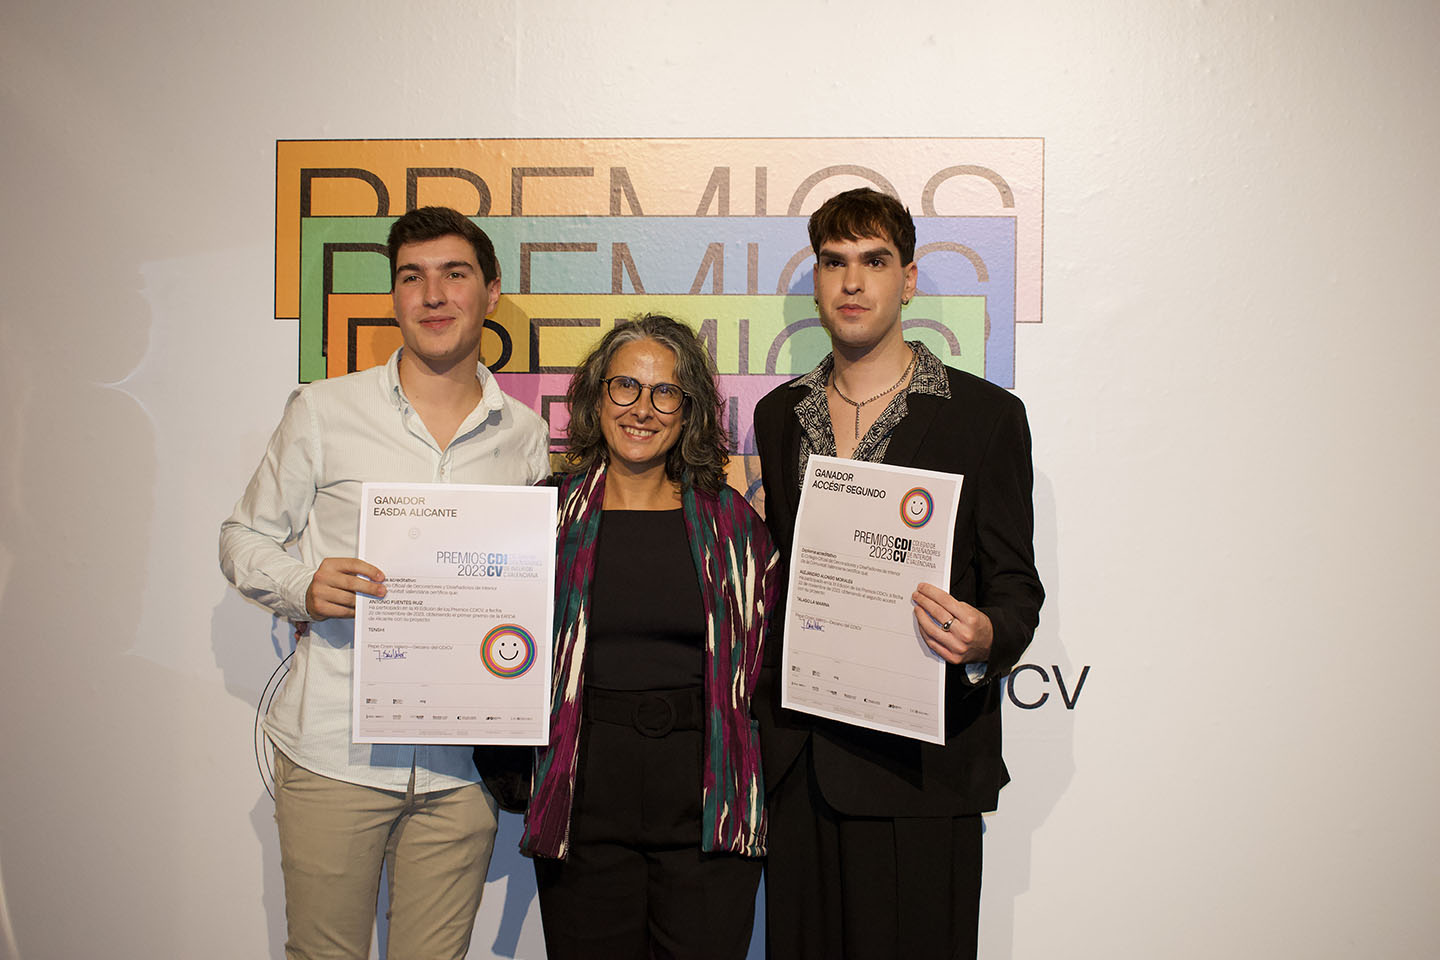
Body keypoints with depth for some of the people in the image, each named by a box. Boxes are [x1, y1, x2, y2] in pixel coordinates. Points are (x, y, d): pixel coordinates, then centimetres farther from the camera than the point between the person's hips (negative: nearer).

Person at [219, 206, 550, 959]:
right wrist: (304, 586, -14)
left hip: (460, 763, 2)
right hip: (332, 751, -1)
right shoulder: (324, 410, 0)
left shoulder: (525, 435, 7)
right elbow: (244, 537, 6)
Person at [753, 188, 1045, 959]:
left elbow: (1016, 585, -1)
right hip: (796, 760, 4)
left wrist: (985, 641, -22)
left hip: (918, 762, -3)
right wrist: (765, 718, 4)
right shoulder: (780, 413, 11)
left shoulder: (986, 415, -2)